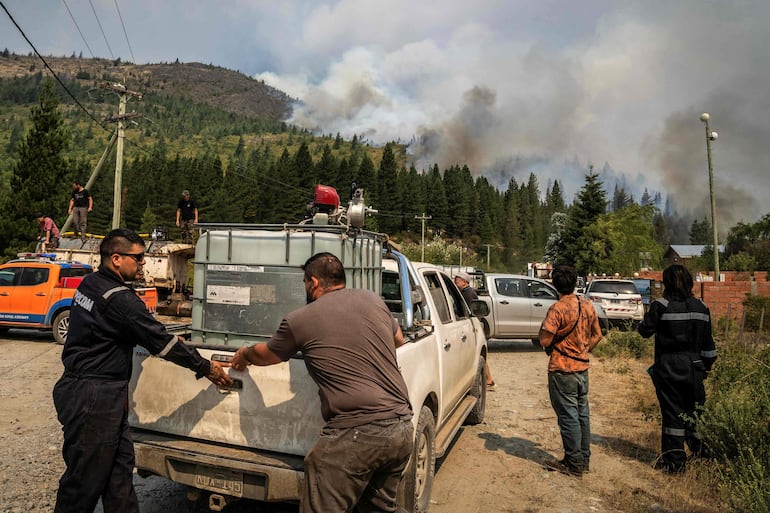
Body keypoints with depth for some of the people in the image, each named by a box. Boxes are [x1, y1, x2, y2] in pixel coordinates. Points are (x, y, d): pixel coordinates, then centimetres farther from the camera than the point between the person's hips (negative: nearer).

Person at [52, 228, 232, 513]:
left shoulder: (90, 283, 7)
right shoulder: (119, 299, -23)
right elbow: (160, 341, -20)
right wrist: (206, 367, -10)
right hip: (93, 398, -10)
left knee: (120, 465, 16)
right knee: (86, 479, 5)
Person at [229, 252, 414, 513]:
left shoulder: (299, 320, -2)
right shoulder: (372, 299, 9)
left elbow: (264, 355, 18)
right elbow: (399, 340, 28)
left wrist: (244, 353, 40)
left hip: (356, 435, -6)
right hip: (403, 429, 7)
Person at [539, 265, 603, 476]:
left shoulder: (557, 309, -19)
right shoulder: (588, 306, 3)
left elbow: (545, 341, -21)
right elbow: (597, 335, 12)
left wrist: (543, 327, -2)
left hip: (562, 370, -7)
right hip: (582, 368, 7)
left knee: (568, 416, 2)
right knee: (582, 413, 16)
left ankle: (573, 463, 12)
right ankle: (584, 458, 27)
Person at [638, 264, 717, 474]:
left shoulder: (661, 305, -13)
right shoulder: (700, 307, 3)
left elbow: (645, 331, -8)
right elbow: (708, 342, 9)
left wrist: (646, 319, 12)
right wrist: (707, 367, 18)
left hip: (668, 368, -4)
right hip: (694, 367, 4)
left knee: (672, 413, 4)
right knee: (694, 412, 17)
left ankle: (674, 462, 13)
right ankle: (701, 452, 26)